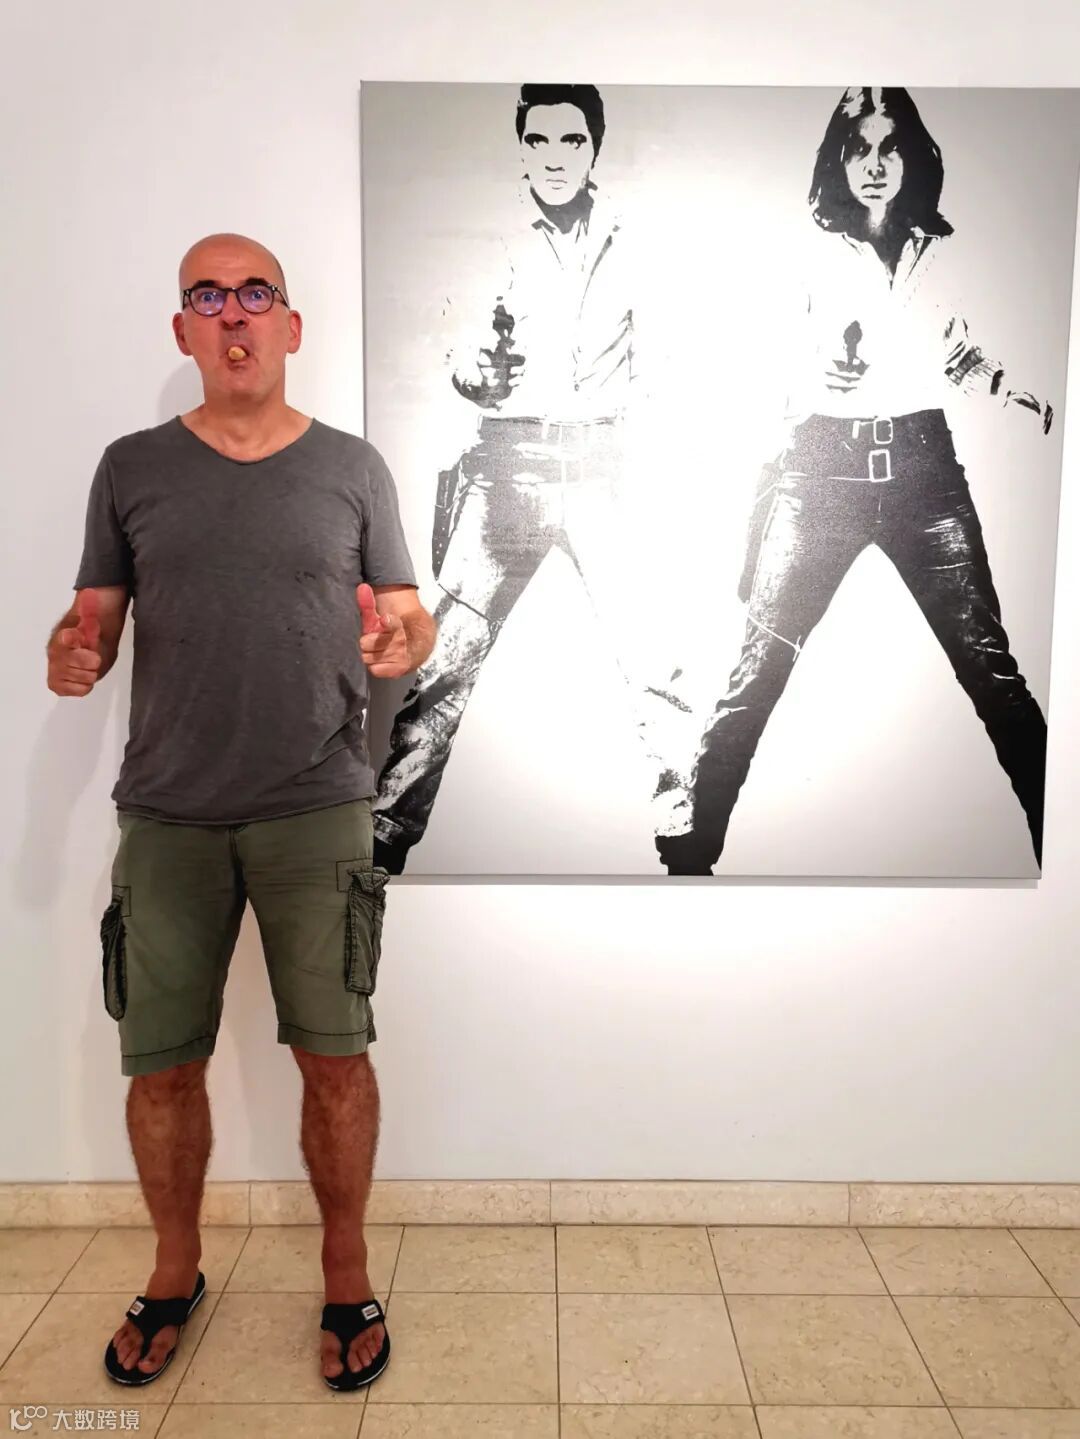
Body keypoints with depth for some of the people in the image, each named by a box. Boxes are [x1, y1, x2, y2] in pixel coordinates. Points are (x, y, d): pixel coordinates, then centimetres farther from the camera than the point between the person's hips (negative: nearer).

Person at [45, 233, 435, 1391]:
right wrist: (72, 655, -11)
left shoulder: (352, 466, 7)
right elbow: (92, 617, 11)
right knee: (159, 1066, 8)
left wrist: (404, 643, -14)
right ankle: (175, 1271, 33)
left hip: (317, 807, -1)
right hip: (166, 814, 2)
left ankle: (345, 1274, 23)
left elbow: (409, 614, 9)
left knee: (334, 1054, 0)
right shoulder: (131, 467, 9)